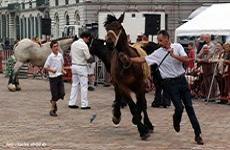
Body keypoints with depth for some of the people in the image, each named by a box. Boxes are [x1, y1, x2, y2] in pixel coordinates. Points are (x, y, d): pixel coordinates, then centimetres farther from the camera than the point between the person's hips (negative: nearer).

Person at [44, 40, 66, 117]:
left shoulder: (60, 55, 4)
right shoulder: (50, 57, -12)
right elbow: (45, 67, -10)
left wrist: (63, 70, 5)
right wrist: (51, 70, -25)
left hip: (60, 76, 5)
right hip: (53, 77, -5)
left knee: (62, 93, 1)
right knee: (55, 94, -2)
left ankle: (53, 101, 31)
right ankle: (52, 110, 13)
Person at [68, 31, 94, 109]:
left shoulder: (73, 44, 8)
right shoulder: (84, 45, -16)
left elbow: (70, 55, 14)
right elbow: (88, 58, -15)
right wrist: (92, 59, 4)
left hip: (74, 65, 8)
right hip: (81, 67, -8)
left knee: (74, 85, 13)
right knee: (84, 86, -1)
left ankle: (72, 103, 13)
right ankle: (84, 104, 0)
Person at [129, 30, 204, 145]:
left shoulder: (177, 47, -1)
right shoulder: (157, 53, -3)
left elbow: (186, 59, -12)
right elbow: (142, 59, -1)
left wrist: (174, 55, -22)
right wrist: (128, 59, -7)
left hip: (181, 79, 1)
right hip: (170, 83, -1)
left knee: (189, 106, 1)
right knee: (179, 107, -13)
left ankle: (198, 134, 6)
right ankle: (176, 120, 24)